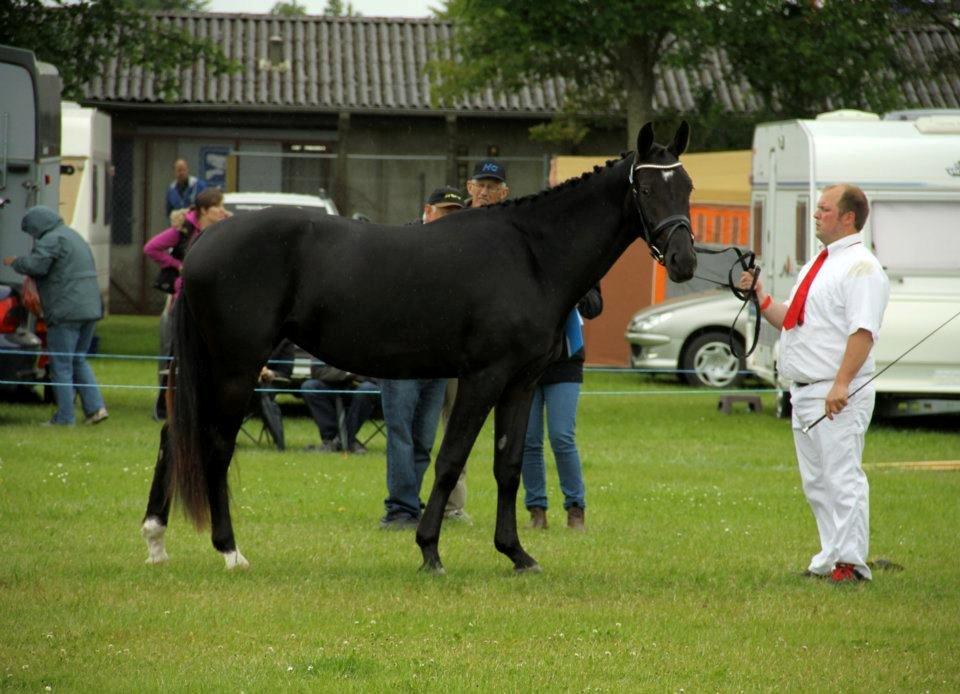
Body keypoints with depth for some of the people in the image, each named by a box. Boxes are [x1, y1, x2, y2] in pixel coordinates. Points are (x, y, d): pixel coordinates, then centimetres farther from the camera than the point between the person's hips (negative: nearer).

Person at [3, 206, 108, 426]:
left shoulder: (52, 240, -10)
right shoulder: (73, 236, 20)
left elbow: (36, 265, -24)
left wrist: (15, 262, -5)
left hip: (66, 312, -9)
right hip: (90, 308, 9)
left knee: (61, 366, -2)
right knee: (78, 361, 17)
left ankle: (65, 417, -2)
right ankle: (95, 407, 6)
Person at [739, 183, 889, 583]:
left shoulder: (860, 267, -12)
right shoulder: (818, 266, 19)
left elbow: (863, 331, -22)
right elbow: (792, 322, 27)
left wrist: (842, 384, -29)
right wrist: (761, 300, 12)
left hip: (837, 396, -10)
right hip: (804, 392, 10)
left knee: (842, 478, -10)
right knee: (816, 483, 13)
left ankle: (850, 563, -8)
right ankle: (830, 560, 19)